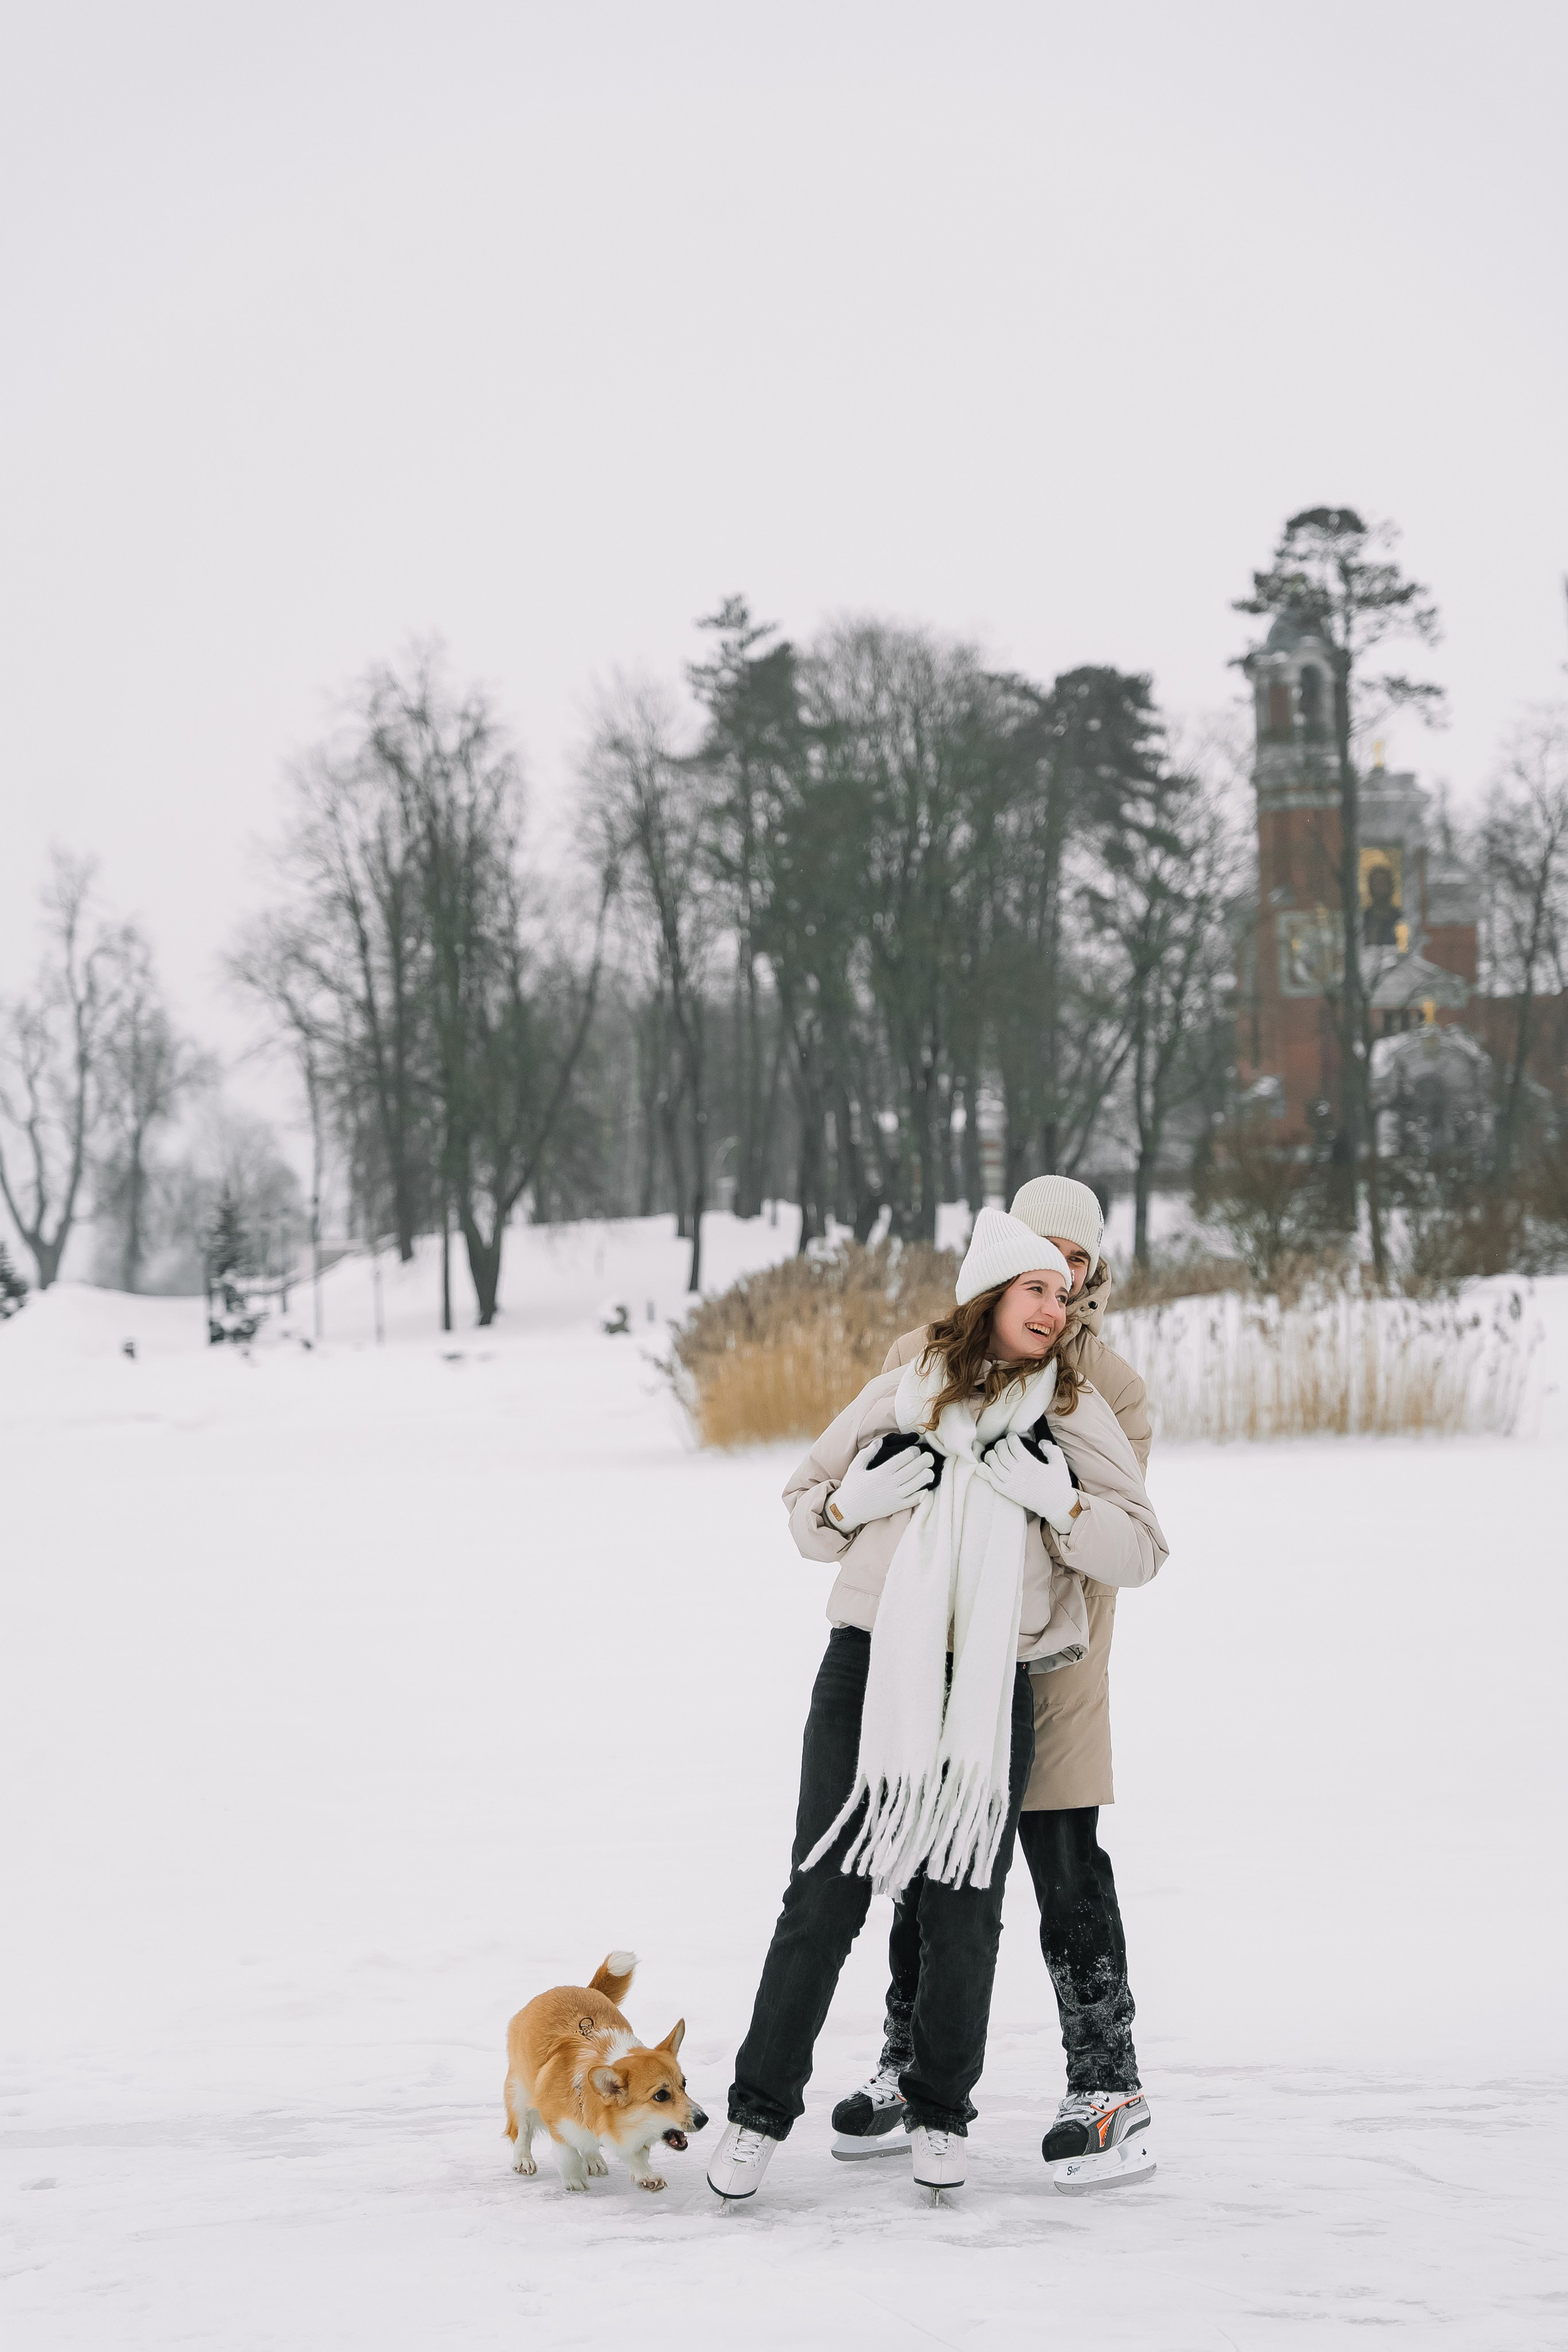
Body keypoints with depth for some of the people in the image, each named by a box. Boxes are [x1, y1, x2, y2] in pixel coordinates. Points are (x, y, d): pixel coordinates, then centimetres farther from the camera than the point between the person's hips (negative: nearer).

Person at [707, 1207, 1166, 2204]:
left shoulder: (1076, 1414, 5)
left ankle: (941, 2111, 24)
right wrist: (856, 1497, -5)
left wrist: (1058, 1500, -13)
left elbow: (1141, 1550, 3)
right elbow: (805, 1510, 17)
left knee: (962, 1914, 5)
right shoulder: (901, 1396, 6)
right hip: (869, 1672, 0)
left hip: (993, 1694, 0)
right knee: (824, 1898, 0)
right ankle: (762, 2110, 11)